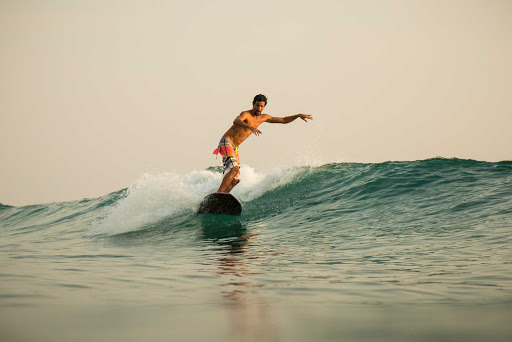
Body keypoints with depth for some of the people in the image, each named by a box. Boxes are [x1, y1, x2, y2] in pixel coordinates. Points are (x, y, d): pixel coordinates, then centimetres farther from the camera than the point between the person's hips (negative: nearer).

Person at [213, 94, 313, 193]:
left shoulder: (263, 118, 9)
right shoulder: (246, 114, -15)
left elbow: (284, 120, 19)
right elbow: (236, 121, -40)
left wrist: (298, 115, 10)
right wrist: (250, 127, -57)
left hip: (234, 148, 8)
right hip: (226, 143, -8)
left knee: (236, 179, 3)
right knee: (234, 169, -28)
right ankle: (218, 193, -30)